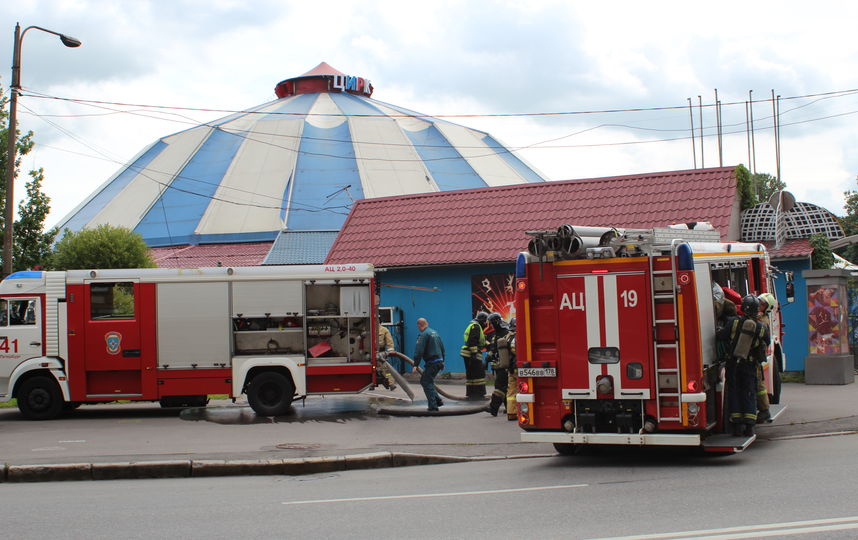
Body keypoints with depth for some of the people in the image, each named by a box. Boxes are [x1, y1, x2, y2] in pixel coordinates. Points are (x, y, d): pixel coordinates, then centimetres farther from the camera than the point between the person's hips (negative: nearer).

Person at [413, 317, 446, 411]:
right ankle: (437, 400, 17)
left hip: (431, 363, -9)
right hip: (439, 361, 9)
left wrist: (415, 365, -14)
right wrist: (442, 361, 28)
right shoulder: (435, 333, 16)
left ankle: (433, 405, -9)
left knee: (427, 383, -3)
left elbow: (419, 351, -17)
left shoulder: (423, 335, -12)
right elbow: (442, 348, 22)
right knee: (428, 381, 20)